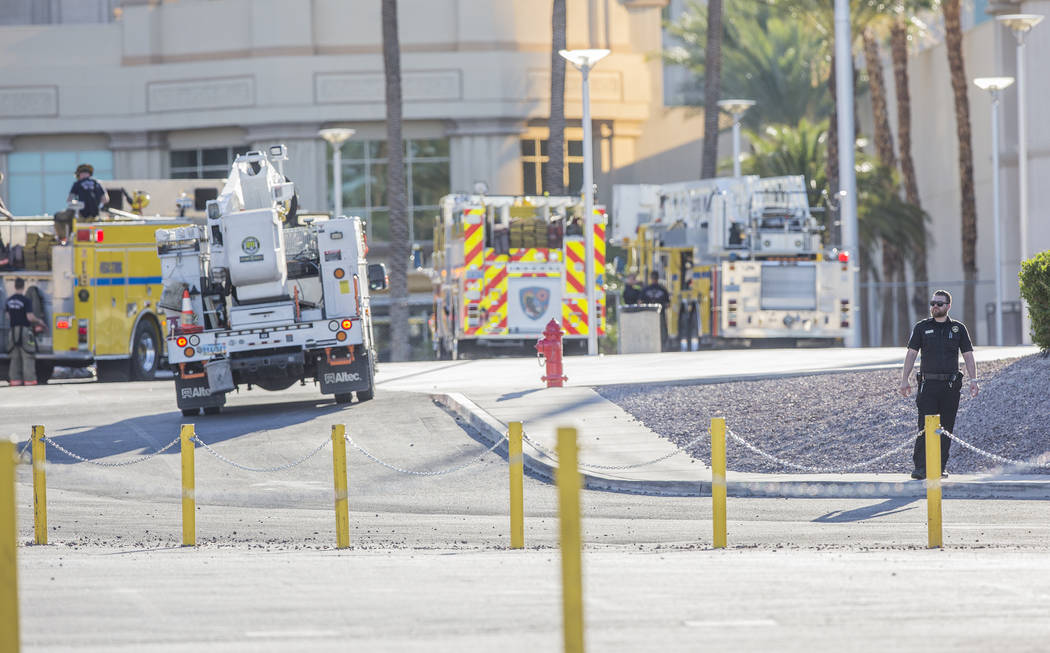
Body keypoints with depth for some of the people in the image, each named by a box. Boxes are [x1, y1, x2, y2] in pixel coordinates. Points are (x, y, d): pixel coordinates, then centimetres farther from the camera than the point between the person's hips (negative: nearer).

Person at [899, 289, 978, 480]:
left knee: (946, 428, 4)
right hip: (928, 384, -1)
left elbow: (968, 355, 7)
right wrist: (904, 380, -3)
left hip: (951, 385, 1)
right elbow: (911, 354, 5)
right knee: (925, 428, -10)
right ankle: (921, 468, -14)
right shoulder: (922, 327, 6)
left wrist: (973, 380, -3)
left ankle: (941, 467, 12)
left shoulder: (958, 328, 8)